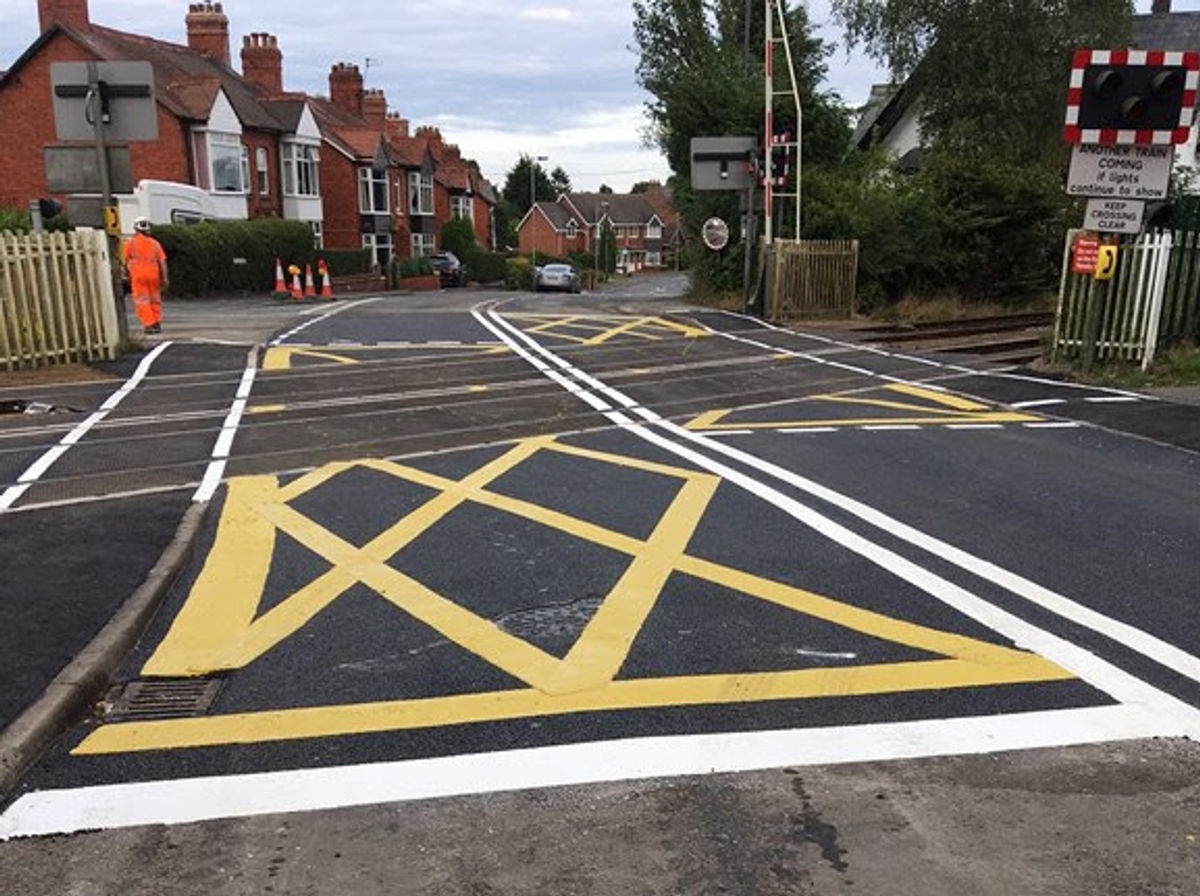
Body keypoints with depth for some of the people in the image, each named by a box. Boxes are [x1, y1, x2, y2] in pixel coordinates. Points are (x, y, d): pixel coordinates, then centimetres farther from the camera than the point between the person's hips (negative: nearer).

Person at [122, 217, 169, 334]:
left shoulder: (131, 243, 3)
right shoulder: (155, 243, 8)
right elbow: (162, 261, 0)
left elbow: (126, 262, 6)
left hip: (138, 276, -3)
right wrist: (164, 278, -1)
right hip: (153, 274, 3)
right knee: (155, 300, 14)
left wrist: (128, 276, 20)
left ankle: (149, 325, -11)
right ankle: (157, 323, 13)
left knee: (142, 302, -1)